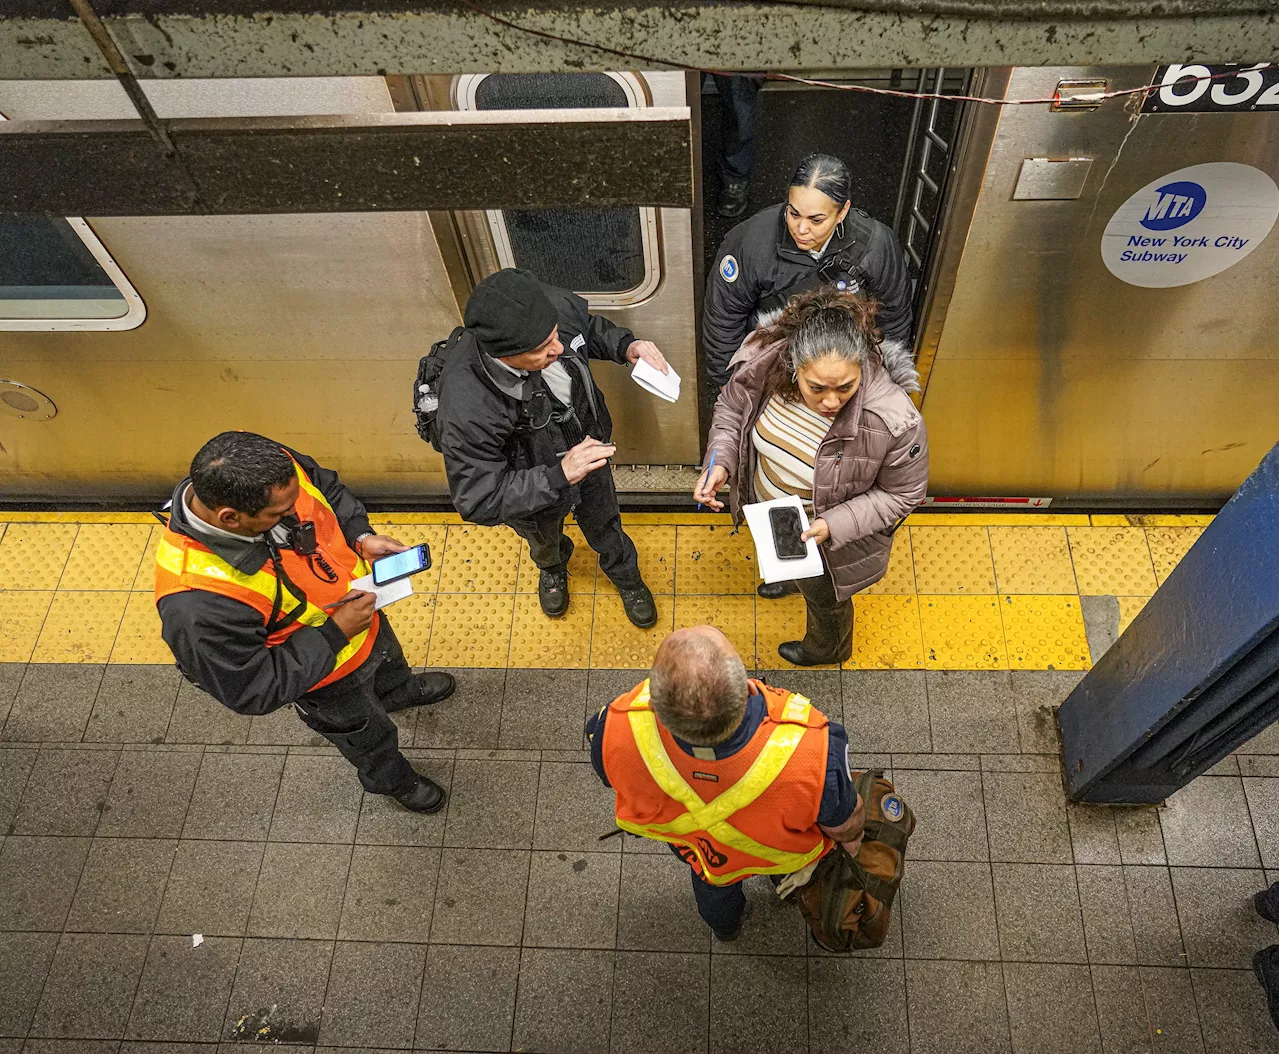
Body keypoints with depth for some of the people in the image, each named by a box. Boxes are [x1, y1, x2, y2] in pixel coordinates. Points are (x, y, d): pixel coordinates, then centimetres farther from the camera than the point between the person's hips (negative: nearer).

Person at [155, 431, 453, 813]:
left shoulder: (271, 471, -31)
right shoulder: (200, 608, -46)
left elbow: (325, 487, -7)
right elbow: (252, 690, -32)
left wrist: (362, 537, -22)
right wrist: (335, 632, -33)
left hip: (358, 607, 5)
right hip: (327, 675, -5)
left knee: (389, 659, 38)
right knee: (369, 734, 27)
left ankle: (402, 691, 75)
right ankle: (391, 779, 62)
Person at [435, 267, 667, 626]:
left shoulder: (555, 305, -32)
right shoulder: (467, 407, -46)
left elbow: (590, 328, -6)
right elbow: (479, 501, -35)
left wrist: (627, 346, -25)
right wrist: (559, 475, -44)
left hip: (587, 447, 3)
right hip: (531, 490, -3)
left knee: (604, 523, 33)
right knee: (544, 539, 34)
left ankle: (625, 575, 66)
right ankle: (552, 568, 71)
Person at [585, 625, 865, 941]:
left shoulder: (619, 730, -45)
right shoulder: (811, 749, -49)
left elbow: (608, 776, -17)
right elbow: (845, 821, -24)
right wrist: (852, 841, 2)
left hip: (691, 845, 2)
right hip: (782, 852, -1)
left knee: (712, 884, 40)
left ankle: (725, 925, 73)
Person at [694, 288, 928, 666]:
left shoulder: (894, 421, -40)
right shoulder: (764, 363, -31)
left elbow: (901, 494, -22)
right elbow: (731, 408, -9)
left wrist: (833, 526, -32)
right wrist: (720, 462, -25)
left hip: (824, 535, -4)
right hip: (767, 511, 4)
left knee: (823, 596, 29)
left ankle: (827, 649, 66)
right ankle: (794, 579, 79)